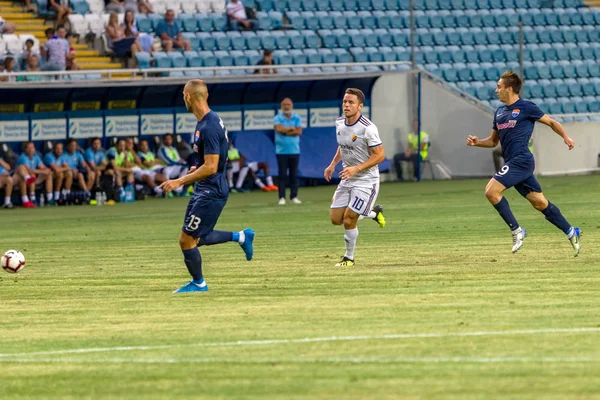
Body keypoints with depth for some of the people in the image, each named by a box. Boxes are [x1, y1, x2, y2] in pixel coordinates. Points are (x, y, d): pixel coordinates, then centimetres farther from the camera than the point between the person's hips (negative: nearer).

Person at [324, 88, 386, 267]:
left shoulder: (367, 128, -21)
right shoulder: (339, 123, 2)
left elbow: (379, 155, -20)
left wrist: (356, 168, -27)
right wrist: (333, 164, 9)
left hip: (366, 180, -8)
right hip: (347, 179, 8)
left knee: (348, 220, -10)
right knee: (336, 219, 5)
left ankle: (349, 257, 12)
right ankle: (373, 213, 29)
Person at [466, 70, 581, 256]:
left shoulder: (526, 107, -4)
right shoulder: (499, 112, 18)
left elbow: (551, 122, 4)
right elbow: (493, 141, 25)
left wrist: (566, 137, -9)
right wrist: (476, 142, 7)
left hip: (521, 160, -8)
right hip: (512, 163, 8)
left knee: (491, 191, -18)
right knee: (539, 202, 10)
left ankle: (516, 230, -10)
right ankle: (571, 232, 18)